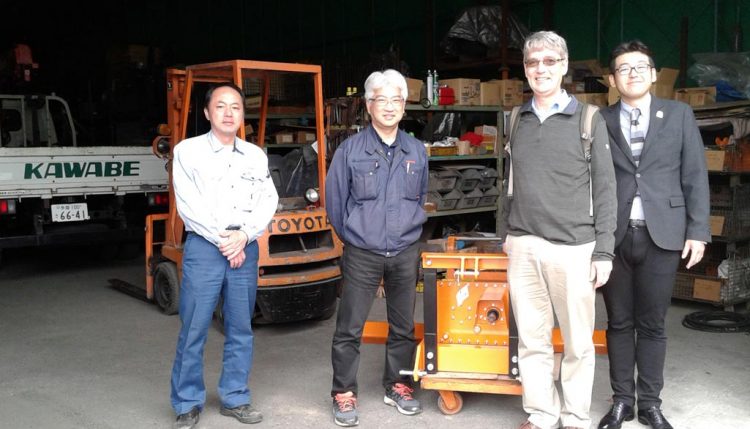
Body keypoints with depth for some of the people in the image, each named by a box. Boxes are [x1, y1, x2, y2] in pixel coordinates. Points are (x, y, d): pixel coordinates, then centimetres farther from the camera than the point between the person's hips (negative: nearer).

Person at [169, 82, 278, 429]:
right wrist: (222, 240, -9)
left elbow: (268, 202, 4)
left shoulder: (256, 156, 12)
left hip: (246, 249, 4)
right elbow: (189, 205, -7)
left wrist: (243, 236, -10)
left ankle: (234, 398, 21)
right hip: (203, 248, -3)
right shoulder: (188, 151, 1)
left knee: (241, 329, 8)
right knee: (193, 330, -1)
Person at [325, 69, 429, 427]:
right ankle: (344, 394, 14)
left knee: (403, 326, 12)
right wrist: (353, 235, 9)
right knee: (349, 328, 0)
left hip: (405, 253, 3)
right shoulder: (351, 150, -5)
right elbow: (334, 199, 1)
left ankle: (397, 386, 29)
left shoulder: (417, 152, 5)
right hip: (361, 254, -3)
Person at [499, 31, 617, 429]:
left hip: (573, 248, -3)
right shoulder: (517, 120, 11)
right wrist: (506, 234, 13)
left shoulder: (589, 119, 0)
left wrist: (604, 251, -6)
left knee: (578, 342, 7)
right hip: (523, 247, 3)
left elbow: (604, 189, -1)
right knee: (532, 340, 9)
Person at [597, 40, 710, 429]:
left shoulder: (679, 115, 6)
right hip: (614, 236, 1)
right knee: (619, 322, 8)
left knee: (652, 324, 7)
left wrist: (697, 231, -2)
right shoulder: (600, 121, 6)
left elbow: (695, 176, 4)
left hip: (661, 235, 0)